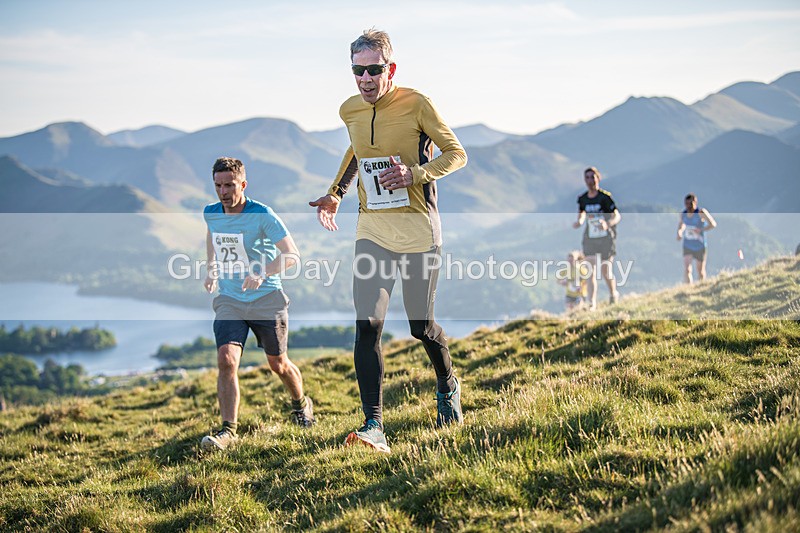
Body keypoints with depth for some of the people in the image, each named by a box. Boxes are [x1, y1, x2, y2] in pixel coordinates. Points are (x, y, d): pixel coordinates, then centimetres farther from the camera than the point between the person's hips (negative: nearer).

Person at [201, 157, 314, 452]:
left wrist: (262, 273, -33)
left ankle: (301, 404, 41)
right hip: (229, 300, 3)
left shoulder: (262, 215, -16)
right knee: (226, 360, -18)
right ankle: (228, 430, -16)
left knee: (278, 364, 10)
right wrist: (212, 269, 19)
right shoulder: (210, 213, 0)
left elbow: (292, 255, -18)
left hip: (267, 299, -3)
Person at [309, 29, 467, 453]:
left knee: (421, 326, 7)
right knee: (367, 326, -12)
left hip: (418, 229, -4)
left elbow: (456, 154, -3)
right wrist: (335, 193, 20)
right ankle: (374, 427, -16)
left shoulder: (415, 105, -10)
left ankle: (447, 387, 40)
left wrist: (416, 172, -19)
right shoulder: (350, 111, 6)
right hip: (372, 230, 4)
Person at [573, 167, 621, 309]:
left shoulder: (605, 197, -11)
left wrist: (607, 224, -29)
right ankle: (592, 303, -4)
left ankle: (613, 295, 27)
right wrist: (579, 222, -5)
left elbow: (617, 216, -10)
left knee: (606, 271, -2)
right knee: (591, 271, -5)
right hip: (590, 238, 4)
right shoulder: (582, 199, 2)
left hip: (606, 238, -4)